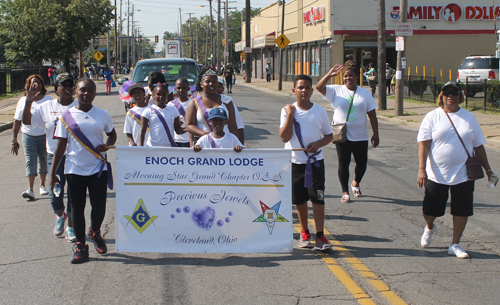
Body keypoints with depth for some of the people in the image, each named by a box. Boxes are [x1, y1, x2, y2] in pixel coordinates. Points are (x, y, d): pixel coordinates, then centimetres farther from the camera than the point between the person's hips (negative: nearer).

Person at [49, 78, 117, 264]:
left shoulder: (102, 115, 2)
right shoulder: (66, 117, -1)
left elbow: (112, 134, 16)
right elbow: (61, 145, 2)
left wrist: (107, 145, -8)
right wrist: (52, 172, -2)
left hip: (98, 168, 0)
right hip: (74, 169, 0)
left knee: (99, 207, -1)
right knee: (77, 208, 6)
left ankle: (95, 232, 32)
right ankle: (80, 247, 20)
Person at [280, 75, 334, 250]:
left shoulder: (320, 111, 1)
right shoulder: (288, 111, -2)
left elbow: (329, 135, 9)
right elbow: (284, 137, -11)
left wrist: (318, 144, -10)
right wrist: (290, 115, -16)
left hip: (315, 161, 0)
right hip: (295, 161, 0)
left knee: (317, 198, -7)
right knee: (300, 200, 9)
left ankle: (320, 235, -4)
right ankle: (304, 232, 26)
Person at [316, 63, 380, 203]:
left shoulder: (365, 93, 6)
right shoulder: (336, 90, 1)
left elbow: (372, 115, 7)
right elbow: (319, 87, -14)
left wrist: (375, 134, 3)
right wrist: (329, 75, -25)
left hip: (360, 136, 2)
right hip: (342, 135, -2)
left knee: (362, 163, 8)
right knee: (343, 163, 1)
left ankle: (356, 183, 37)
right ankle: (345, 192, 13)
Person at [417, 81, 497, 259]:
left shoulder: (469, 118, 9)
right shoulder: (432, 117, 0)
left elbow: (478, 145, 15)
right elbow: (423, 144, -8)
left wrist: (487, 169, 14)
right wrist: (421, 169, -18)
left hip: (463, 174, 2)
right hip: (436, 174, -2)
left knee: (462, 210, 2)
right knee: (429, 209, 5)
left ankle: (455, 245, 19)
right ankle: (429, 228, 39)